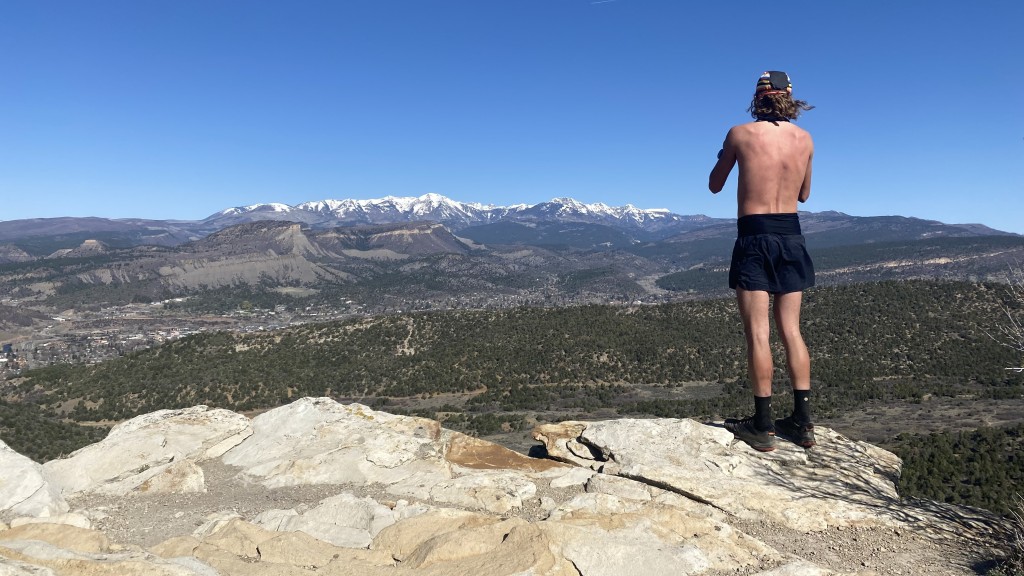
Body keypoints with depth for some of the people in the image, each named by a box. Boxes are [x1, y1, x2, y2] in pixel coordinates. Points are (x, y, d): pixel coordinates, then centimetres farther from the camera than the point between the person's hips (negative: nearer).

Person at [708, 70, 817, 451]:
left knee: (758, 333, -2)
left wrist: (725, 156, 26)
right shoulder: (805, 139, 8)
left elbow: (714, 186, 8)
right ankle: (802, 421, 14)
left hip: (755, 237, -4)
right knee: (791, 331, 10)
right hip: (791, 236, 4)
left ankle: (762, 426, 1)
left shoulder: (741, 134, -4)